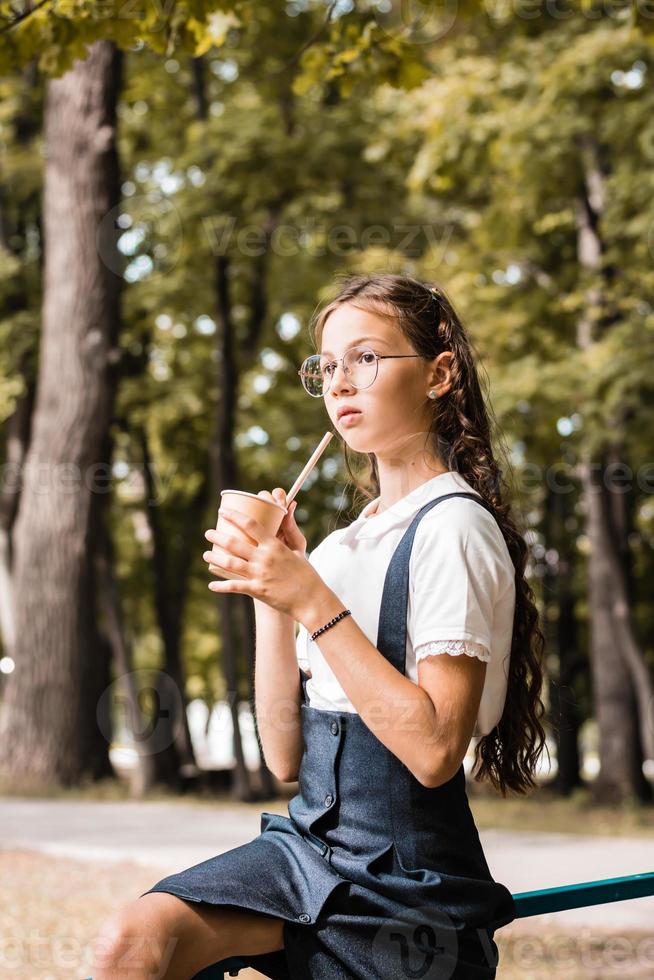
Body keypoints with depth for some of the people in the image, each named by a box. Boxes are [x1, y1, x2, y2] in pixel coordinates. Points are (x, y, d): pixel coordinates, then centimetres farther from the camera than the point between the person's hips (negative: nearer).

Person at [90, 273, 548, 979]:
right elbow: (286, 754, 7)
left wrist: (312, 603, -19)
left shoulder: (452, 527, -9)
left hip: (407, 882, -5)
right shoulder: (339, 547, 12)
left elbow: (435, 749, -19)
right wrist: (269, 592, -2)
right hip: (309, 840, 5)